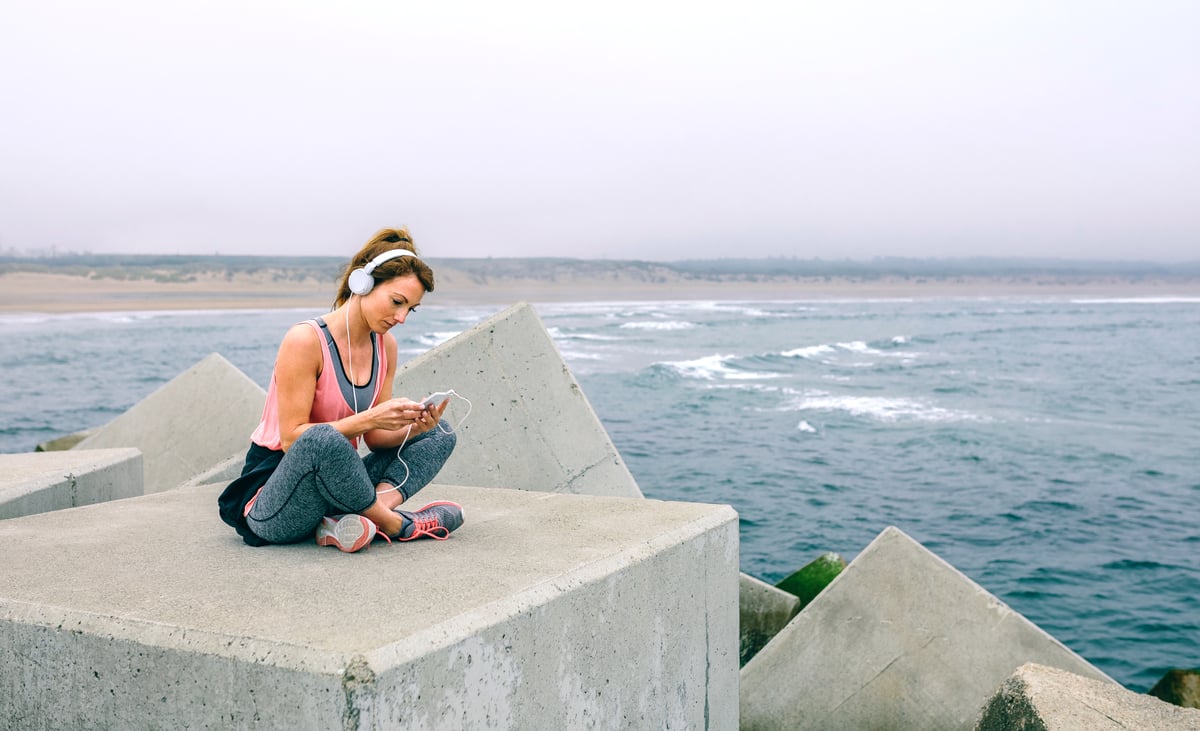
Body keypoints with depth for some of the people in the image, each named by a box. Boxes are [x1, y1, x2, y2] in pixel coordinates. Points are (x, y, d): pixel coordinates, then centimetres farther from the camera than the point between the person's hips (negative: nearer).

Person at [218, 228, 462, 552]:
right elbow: (291, 438, -21)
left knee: (439, 433, 3)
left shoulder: (385, 345, 4)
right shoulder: (305, 340, -18)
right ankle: (395, 524, -16)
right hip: (272, 503, -8)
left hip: (332, 483, 8)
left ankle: (352, 520, -22)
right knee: (323, 439, -40)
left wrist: (411, 426, -15)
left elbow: (375, 437, 6)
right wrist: (369, 418, -28)